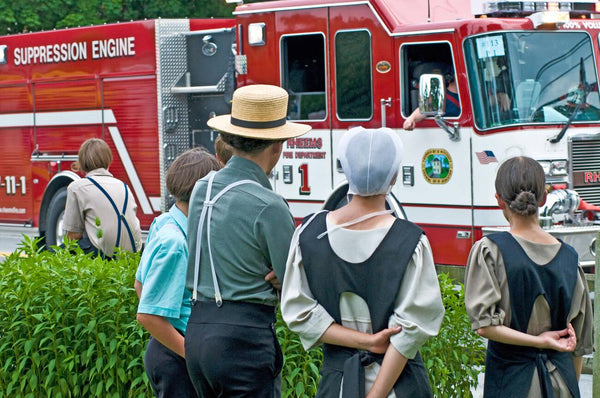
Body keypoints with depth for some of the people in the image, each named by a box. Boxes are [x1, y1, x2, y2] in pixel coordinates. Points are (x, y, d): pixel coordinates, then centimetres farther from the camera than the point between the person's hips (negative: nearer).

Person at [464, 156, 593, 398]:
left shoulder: (489, 251, -9)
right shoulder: (568, 257, 1)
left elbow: (484, 325, -17)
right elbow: (580, 342, 8)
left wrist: (538, 341, -9)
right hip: (561, 378, 3)